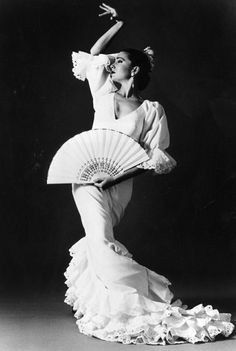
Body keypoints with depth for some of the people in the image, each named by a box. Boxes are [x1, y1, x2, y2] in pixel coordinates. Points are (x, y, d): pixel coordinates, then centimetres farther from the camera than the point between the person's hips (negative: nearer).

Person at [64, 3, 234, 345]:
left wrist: (115, 178, -17)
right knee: (101, 242, -6)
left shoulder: (151, 110, -7)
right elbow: (93, 53, 18)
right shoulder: (104, 92, 3)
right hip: (88, 177, 3)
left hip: (119, 185, -3)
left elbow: (151, 159, -8)